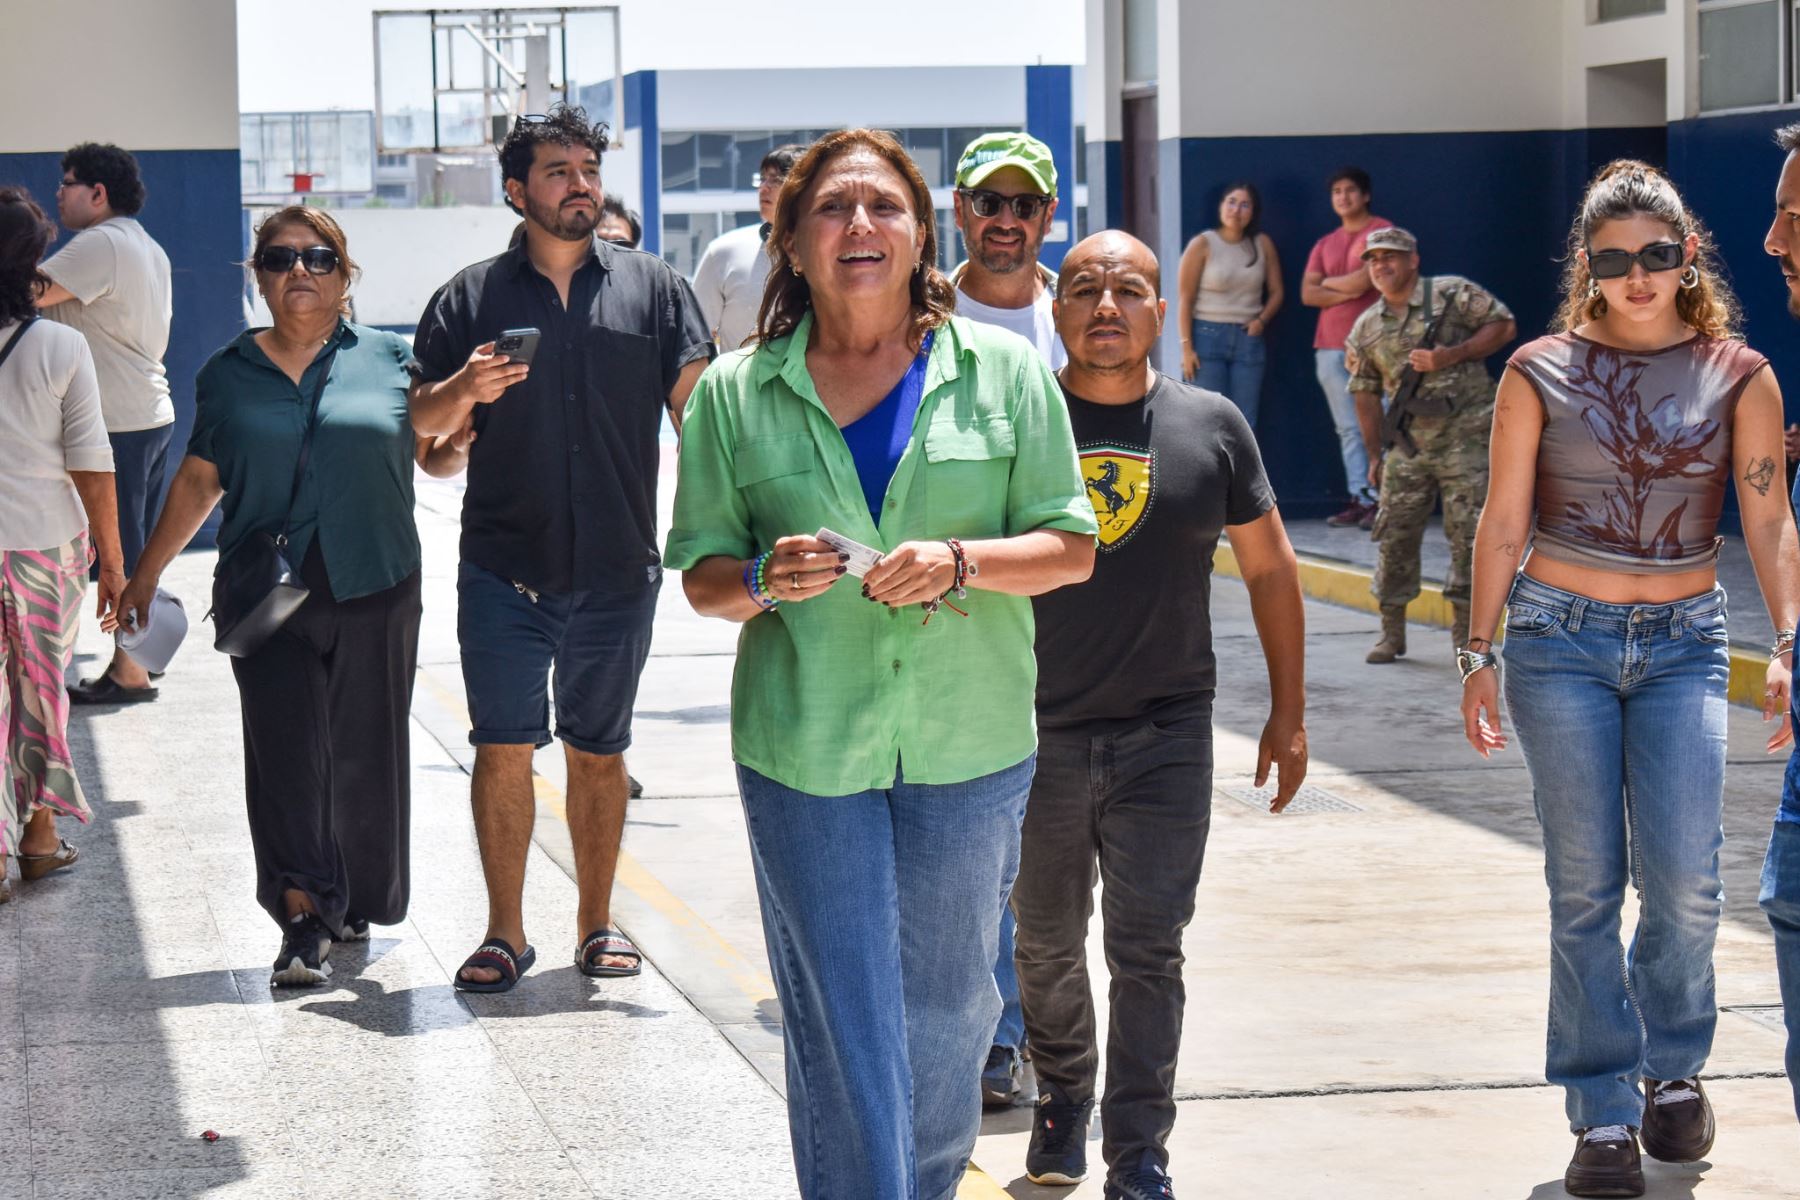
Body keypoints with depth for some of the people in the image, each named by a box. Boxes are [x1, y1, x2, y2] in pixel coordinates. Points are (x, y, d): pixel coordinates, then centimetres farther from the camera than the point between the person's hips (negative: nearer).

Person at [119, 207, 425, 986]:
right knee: (285, 752, -9)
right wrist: (146, 573, 17)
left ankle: (355, 905, 22)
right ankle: (303, 920, -13)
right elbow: (197, 483, 17)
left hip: (374, 594, 0)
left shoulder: (390, 360, 5)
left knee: (365, 753, 6)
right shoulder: (228, 375, 10)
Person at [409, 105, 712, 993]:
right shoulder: (473, 297, 5)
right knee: (503, 749, -1)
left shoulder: (654, 289, 6)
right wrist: (465, 390, -15)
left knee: (599, 752, 10)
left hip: (618, 569, 1)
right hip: (504, 569, -1)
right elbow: (423, 420, 6)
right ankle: (505, 931, 8)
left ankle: (597, 923, 20)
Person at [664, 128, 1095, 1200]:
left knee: (948, 1000, 14)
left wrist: (959, 563, -17)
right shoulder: (735, 394, 4)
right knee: (844, 1020, -1)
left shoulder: (1004, 371, 2)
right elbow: (702, 575, 7)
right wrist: (763, 580, -16)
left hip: (969, 745, 1)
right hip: (804, 747, -1)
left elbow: (1071, 546, 2)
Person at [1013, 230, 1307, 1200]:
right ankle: (1062, 1095, 37)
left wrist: (1288, 712, 8)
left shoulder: (1211, 427, 1)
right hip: (1033, 730, 1)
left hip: (1165, 733, -1)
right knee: (1046, 946, 14)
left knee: (1147, 951, -4)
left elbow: (1269, 569, 9)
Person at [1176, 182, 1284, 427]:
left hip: (1248, 339, 4)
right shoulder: (1202, 244, -3)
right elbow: (1185, 298, -6)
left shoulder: (1263, 244, 7)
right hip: (1208, 336, -4)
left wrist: (1262, 319, -6)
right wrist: (1186, 347, -12)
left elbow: (1277, 291, 14)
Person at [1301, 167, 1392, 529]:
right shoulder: (1325, 244, 18)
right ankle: (1359, 499, 5)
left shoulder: (1381, 231, 0)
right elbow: (1307, 293, 8)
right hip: (1330, 346, 6)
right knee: (1348, 429, 4)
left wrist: (1328, 282, 5)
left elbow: (1364, 279, -12)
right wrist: (1348, 291, -7)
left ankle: (1379, 501, -12)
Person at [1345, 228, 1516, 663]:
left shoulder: (1453, 294, -3)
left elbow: (1503, 325, -3)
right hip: (1408, 444, 4)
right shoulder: (1367, 328, 9)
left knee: (1469, 534, -4)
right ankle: (1391, 632, 13)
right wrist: (1375, 455, 14)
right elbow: (1366, 392, 15)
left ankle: (1465, 632, 6)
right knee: (1395, 534, 2)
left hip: (1465, 436, -4)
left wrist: (1451, 355, -14)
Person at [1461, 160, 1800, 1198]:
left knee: (1684, 878, -10)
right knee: (1586, 886, -1)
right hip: (1563, 639, 0)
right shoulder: (1541, 374, 1)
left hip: (1683, 643, 0)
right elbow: (1504, 523, 4)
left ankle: (1674, 1066, 17)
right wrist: (1481, 655, 2)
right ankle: (1604, 1114, 8)